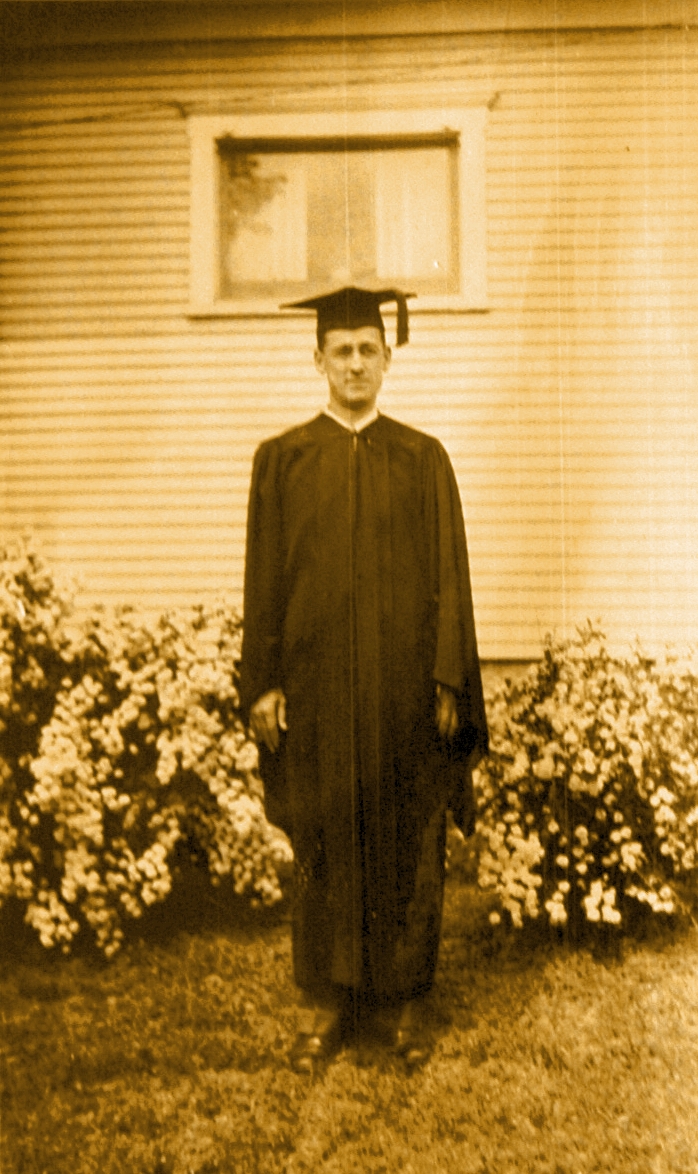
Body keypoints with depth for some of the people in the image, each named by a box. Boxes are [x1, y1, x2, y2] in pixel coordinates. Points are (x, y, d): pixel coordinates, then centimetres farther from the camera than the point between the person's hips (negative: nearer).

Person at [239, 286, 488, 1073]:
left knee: (407, 845, 8)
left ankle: (404, 996, 25)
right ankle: (327, 1000, 24)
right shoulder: (282, 460, 4)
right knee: (323, 845, 8)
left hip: (404, 688, 0)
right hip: (316, 688, 0)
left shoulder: (424, 460, 4)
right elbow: (264, 579, 3)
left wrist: (449, 681, -4)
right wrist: (263, 683, -3)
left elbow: (449, 578, 3)